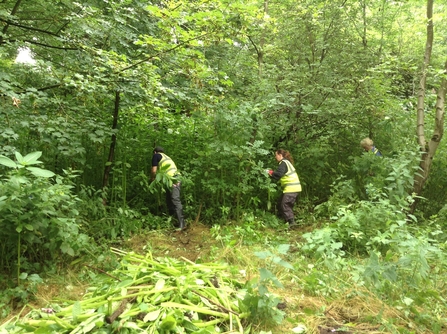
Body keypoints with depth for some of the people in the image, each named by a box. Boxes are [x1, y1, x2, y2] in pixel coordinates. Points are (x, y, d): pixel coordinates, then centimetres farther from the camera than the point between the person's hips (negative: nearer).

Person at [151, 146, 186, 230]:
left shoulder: (156, 155, 9)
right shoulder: (166, 157, 31)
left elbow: (154, 170, 1)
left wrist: (153, 178, 18)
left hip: (173, 180, -9)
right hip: (176, 179, 9)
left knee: (175, 201, -15)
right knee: (169, 200, 17)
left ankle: (182, 224, -22)